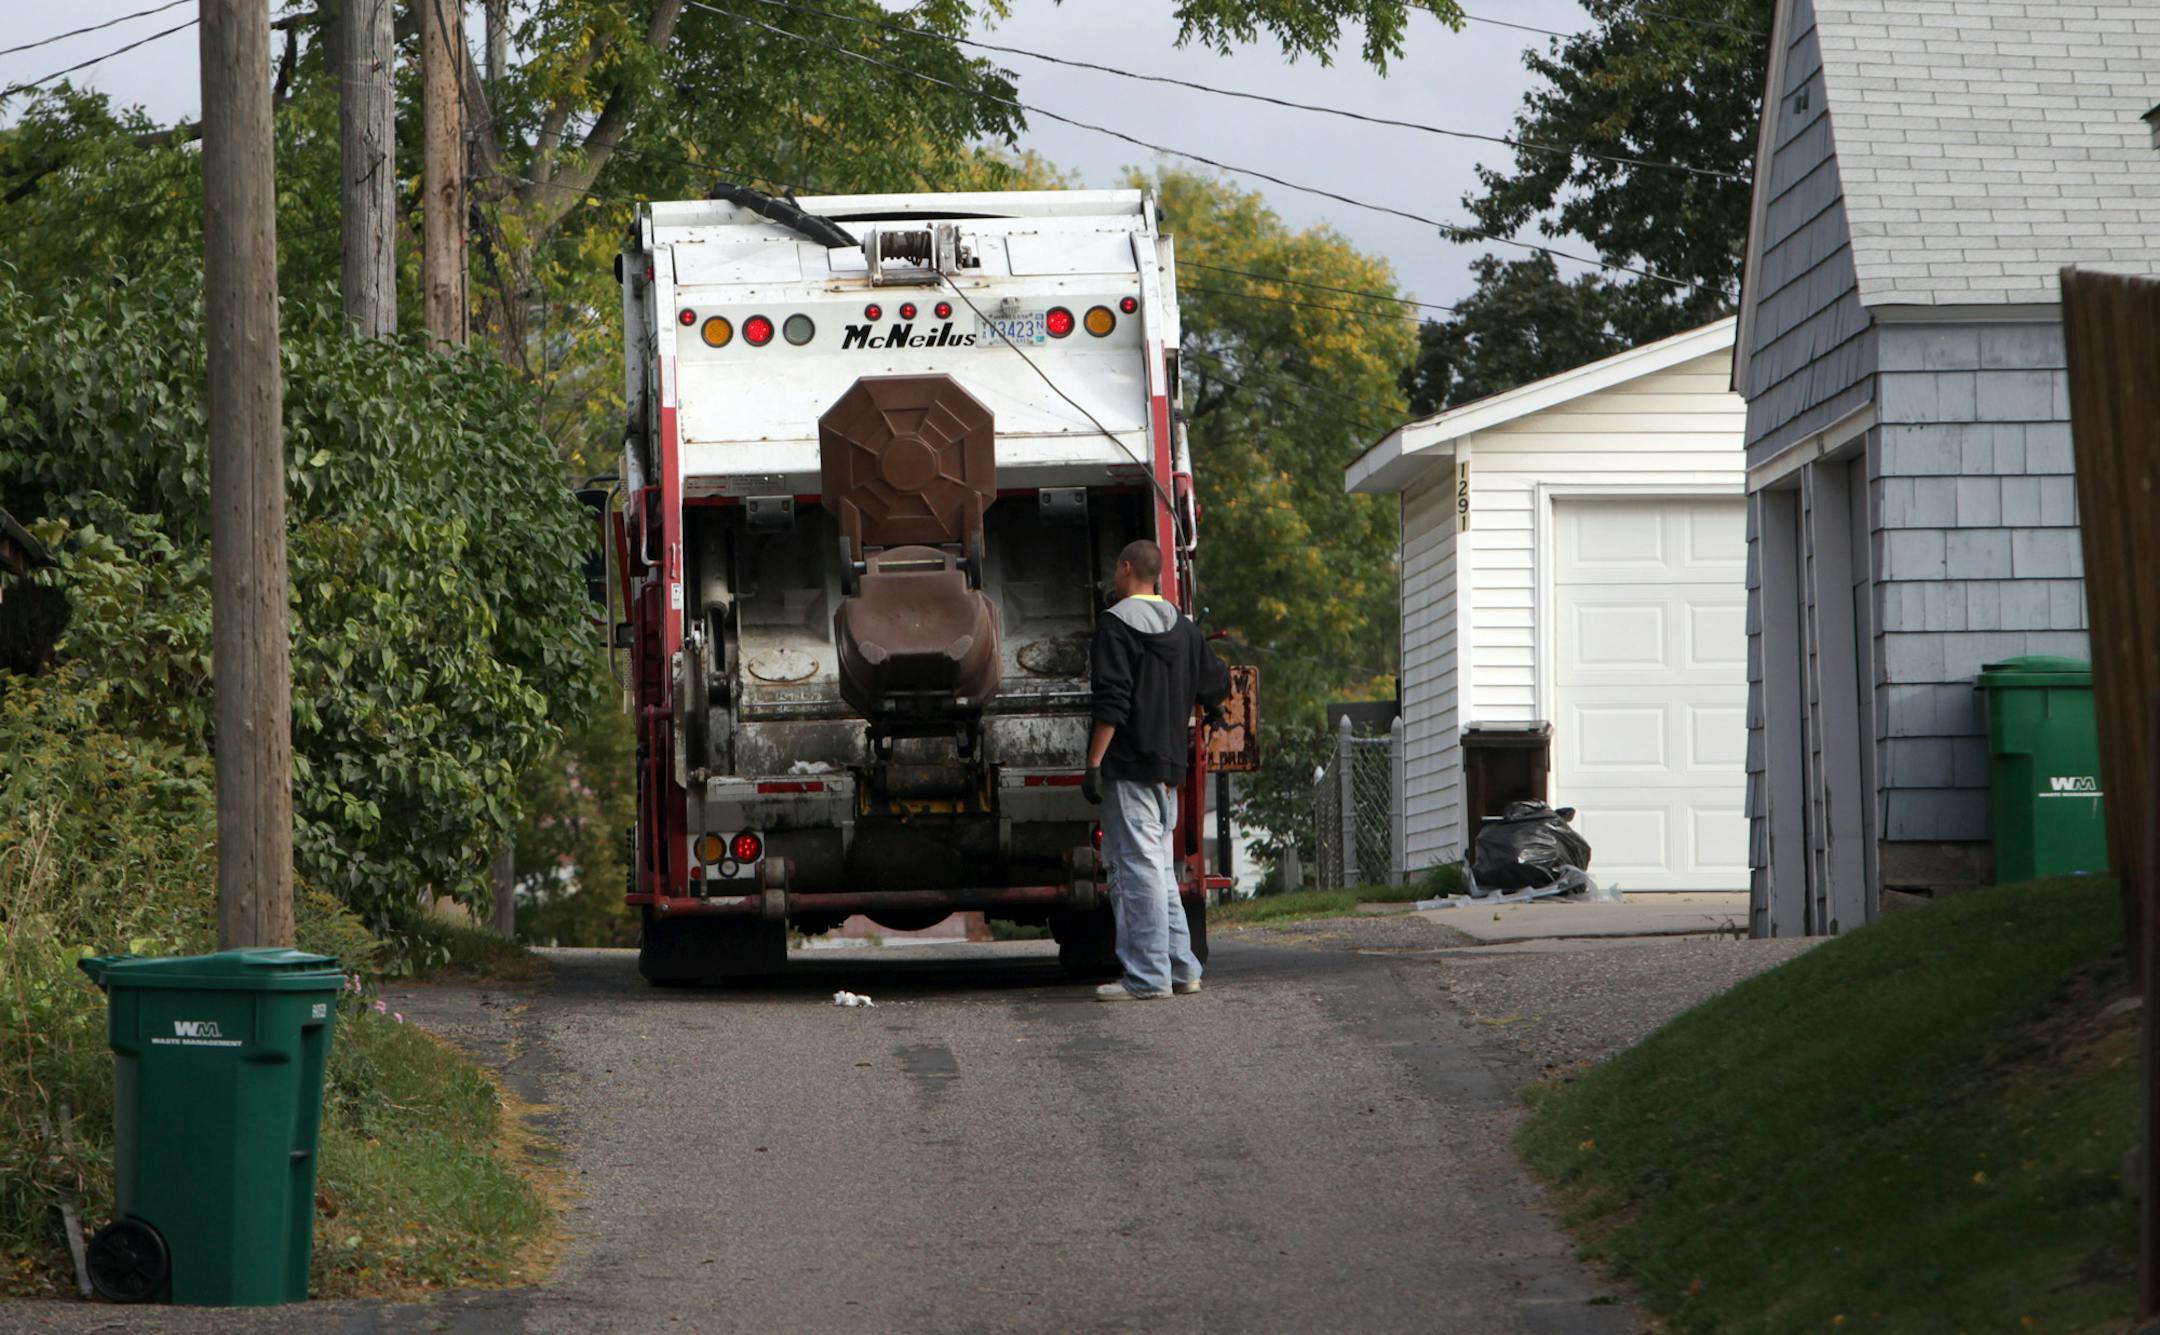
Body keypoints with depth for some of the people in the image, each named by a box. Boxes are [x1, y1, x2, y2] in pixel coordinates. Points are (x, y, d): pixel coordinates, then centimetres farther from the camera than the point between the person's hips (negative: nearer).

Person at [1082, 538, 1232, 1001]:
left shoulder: (1116, 624, -9)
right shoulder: (1183, 627, 15)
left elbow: (1112, 702, -16)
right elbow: (1216, 683, 22)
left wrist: (1094, 762, -17)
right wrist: (1210, 709, 44)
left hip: (1129, 766, -8)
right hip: (1168, 764, 8)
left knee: (1137, 868, -8)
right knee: (1159, 868, 15)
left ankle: (1147, 975, -10)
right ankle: (1180, 967, 15)